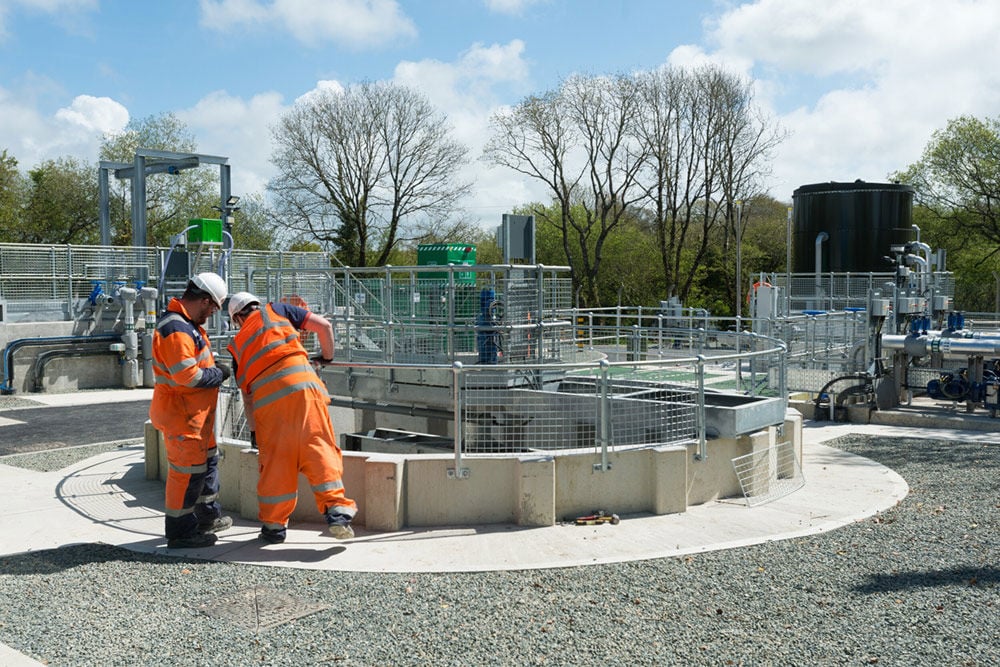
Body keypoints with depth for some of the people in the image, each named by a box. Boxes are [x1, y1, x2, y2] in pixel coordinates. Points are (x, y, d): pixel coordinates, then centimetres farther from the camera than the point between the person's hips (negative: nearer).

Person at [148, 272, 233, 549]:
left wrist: (214, 367, 6)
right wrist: (219, 374, -13)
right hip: (180, 414, -11)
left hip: (196, 412, 11)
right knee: (187, 471, -3)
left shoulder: (187, 323, 10)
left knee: (207, 460, 22)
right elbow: (187, 376, -28)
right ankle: (180, 532, 8)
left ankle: (208, 518, 37)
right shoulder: (175, 330, -24)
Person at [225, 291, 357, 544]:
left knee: (275, 459, 11)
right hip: (302, 385, -2)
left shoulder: (237, 346, 26)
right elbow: (324, 325, 11)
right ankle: (337, 511, -9)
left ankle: (273, 525, 21)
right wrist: (327, 355, 28)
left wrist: (253, 430, 34)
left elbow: (246, 395, 24)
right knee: (319, 448, 0)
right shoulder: (274, 311, 20)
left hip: (267, 400, 2)